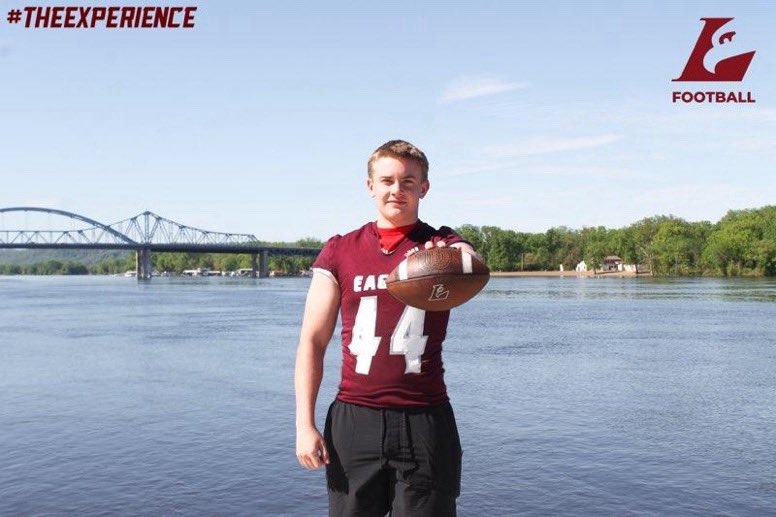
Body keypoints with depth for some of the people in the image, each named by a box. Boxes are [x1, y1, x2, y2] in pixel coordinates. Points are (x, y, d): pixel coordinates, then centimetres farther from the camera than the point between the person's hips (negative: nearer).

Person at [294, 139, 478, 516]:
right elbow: (312, 341, 4)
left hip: (425, 420, 0)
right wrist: (305, 424, -4)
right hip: (354, 418, 1)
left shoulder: (443, 247, 4)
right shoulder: (340, 251, 5)